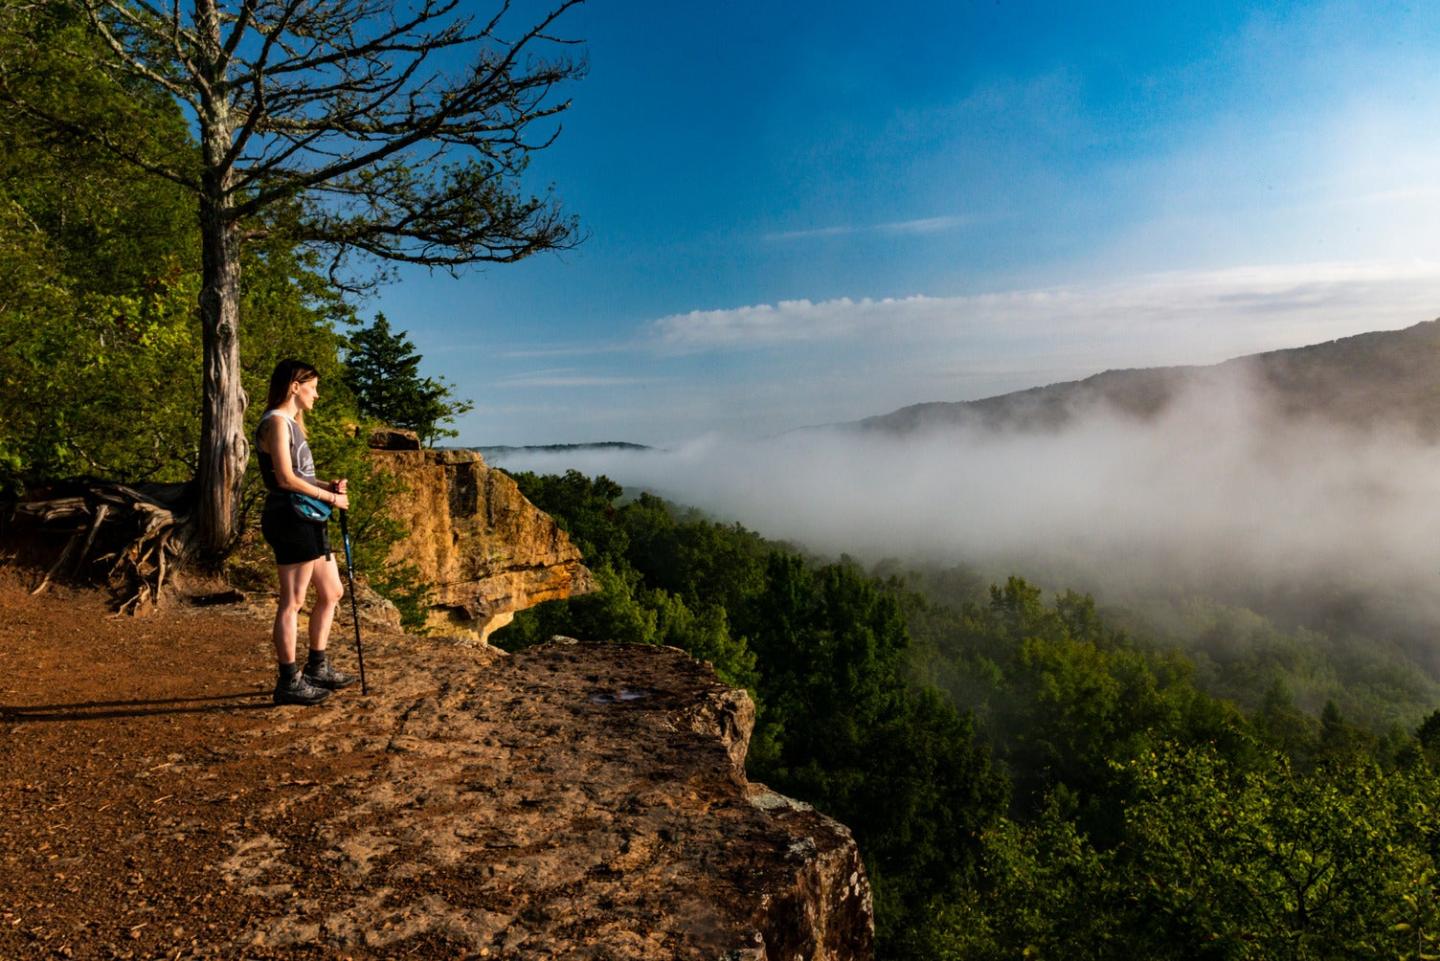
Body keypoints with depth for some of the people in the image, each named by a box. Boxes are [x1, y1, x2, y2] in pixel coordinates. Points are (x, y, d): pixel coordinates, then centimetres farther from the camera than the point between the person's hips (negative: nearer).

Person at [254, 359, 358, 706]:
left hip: (308, 520, 10)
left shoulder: (291, 423, 21)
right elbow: (286, 479, -18)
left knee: (331, 593, 16)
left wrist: (328, 485, 4)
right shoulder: (276, 421, -10)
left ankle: (317, 668, 27)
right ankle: (289, 682, 4)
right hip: (290, 520, -10)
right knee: (292, 601, -4)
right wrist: (331, 497, -11)